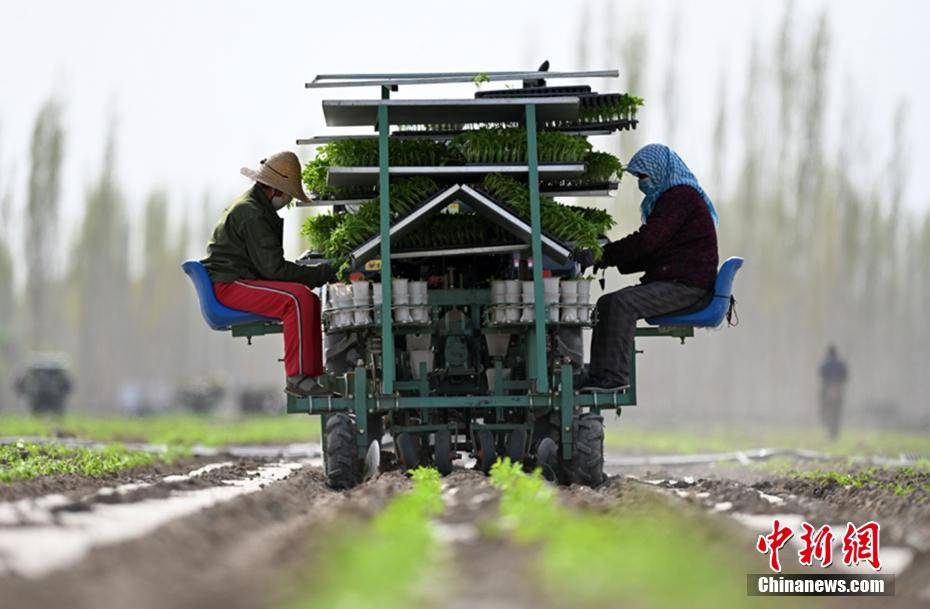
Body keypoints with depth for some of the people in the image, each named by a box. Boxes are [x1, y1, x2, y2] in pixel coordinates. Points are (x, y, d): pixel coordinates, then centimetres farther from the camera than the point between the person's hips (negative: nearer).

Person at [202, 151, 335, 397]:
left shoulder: (252, 206, 20)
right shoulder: (251, 215, -15)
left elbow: (270, 264, 23)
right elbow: (273, 268, -20)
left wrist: (316, 272, 10)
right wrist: (319, 274, -14)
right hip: (228, 286, -11)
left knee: (310, 301, 10)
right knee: (299, 298, -27)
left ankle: (312, 374, 5)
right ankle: (297, 378, -28)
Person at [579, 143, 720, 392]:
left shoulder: (680, 197, -10)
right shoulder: (672, 196, 24)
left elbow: (646, 240, -18)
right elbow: (652, 252, 22)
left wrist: (604, 255, -12)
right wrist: (610, 260, 9)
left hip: (687, 285, -11)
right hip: (671, 281, 11)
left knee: (623, 303, -27)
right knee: (606, 303, 3)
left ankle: (616, 376, -28)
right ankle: (598, 376, -5)